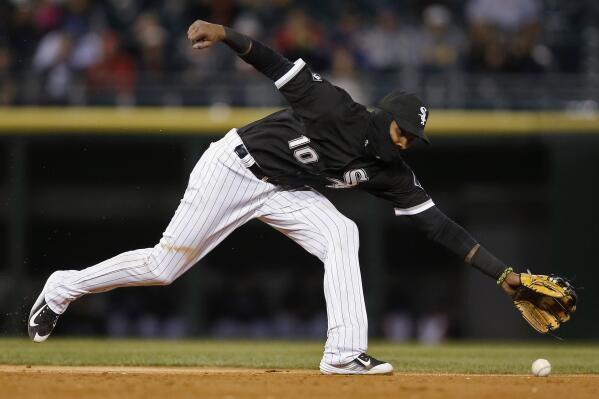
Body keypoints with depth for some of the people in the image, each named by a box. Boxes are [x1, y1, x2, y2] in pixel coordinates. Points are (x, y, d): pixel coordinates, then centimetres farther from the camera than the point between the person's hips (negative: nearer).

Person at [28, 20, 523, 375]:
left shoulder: (389, 172, -6)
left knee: (342, 234, -22)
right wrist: (225, 35, -35)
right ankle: (63, 288, 18)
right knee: (165, 265, -3)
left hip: (287, 193, 6)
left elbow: (435, 221, -7)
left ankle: (345, 353, -25)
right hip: (236, 167, -6)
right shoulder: (339, 110, -21)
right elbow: (282, 68, -22)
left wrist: (502, 272, -12)